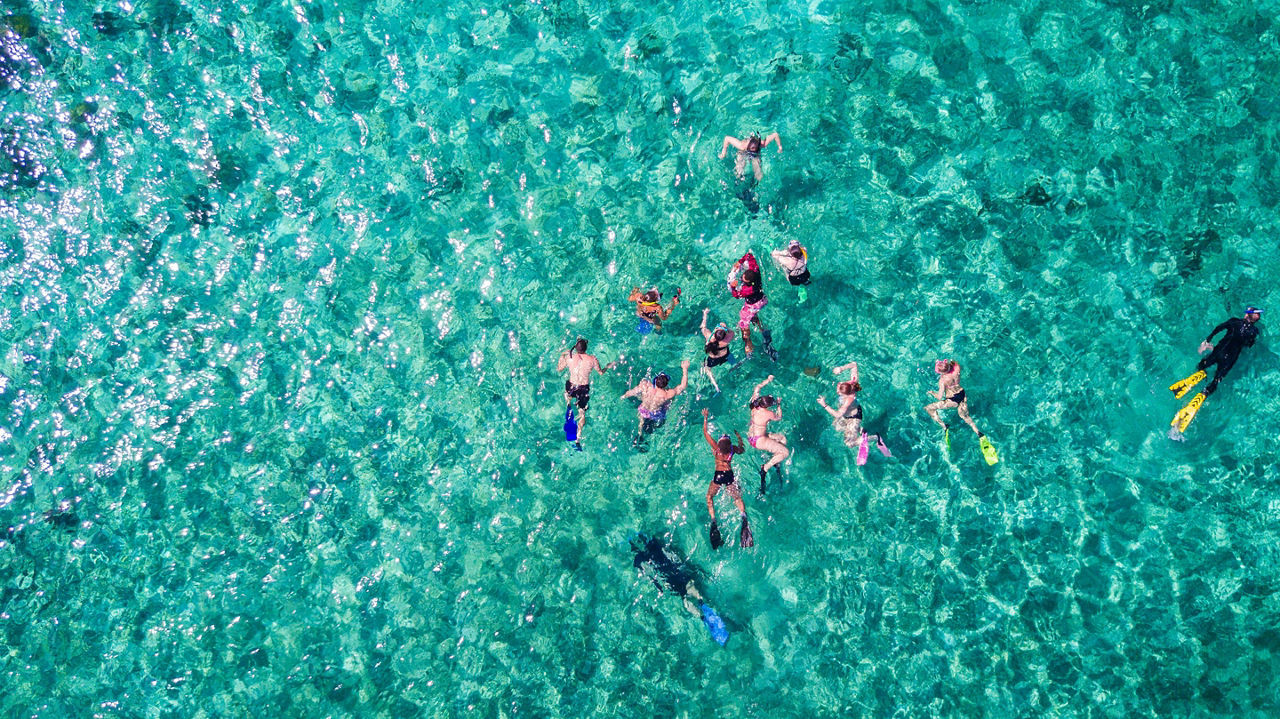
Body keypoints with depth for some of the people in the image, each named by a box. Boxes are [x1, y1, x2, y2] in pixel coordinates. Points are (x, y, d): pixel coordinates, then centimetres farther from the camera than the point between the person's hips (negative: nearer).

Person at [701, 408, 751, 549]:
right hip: (730, 476, 2)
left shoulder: (716, 448, -12)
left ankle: (713, 521, -1)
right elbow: (742, 449, 18)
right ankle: (744, 518, -10)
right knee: (738, 498, 17)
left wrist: (705, 417, 4)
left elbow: (705, 433, -4)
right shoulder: (733, 449, -6)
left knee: (710, 497, 18)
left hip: (718, 476, -2)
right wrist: (738, 436, 28)